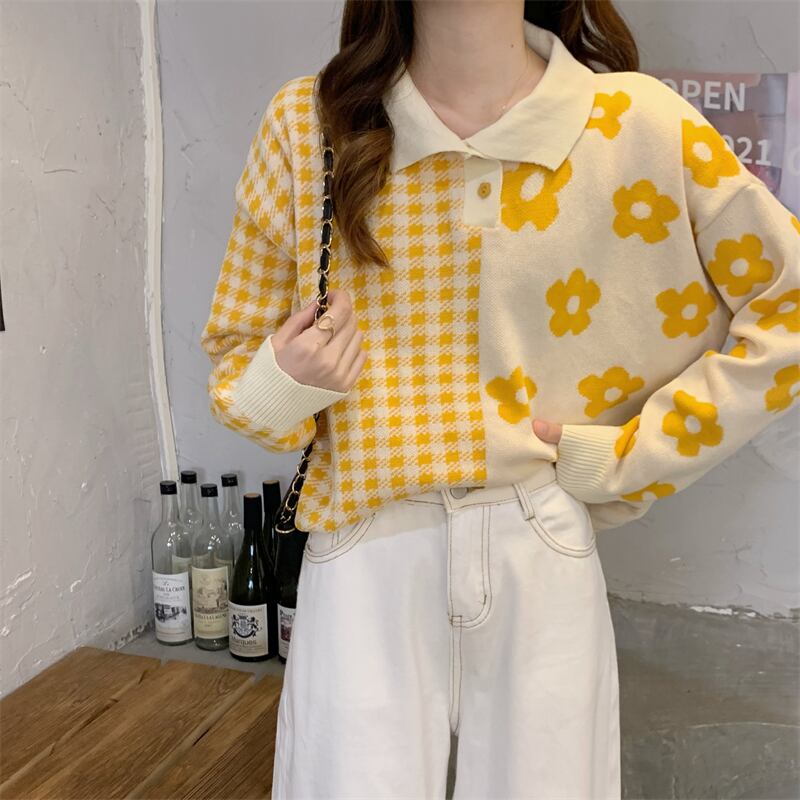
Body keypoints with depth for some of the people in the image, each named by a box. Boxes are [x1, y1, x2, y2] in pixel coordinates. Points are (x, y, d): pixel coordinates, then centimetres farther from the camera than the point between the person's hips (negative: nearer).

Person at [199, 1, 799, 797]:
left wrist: (631, 454, -4)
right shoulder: (307, 121, -3)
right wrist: (282, 382, -16)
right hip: (366, 555, 0)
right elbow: (236, 352, 7)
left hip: (541, 551, 1)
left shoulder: (635, 123, -7)